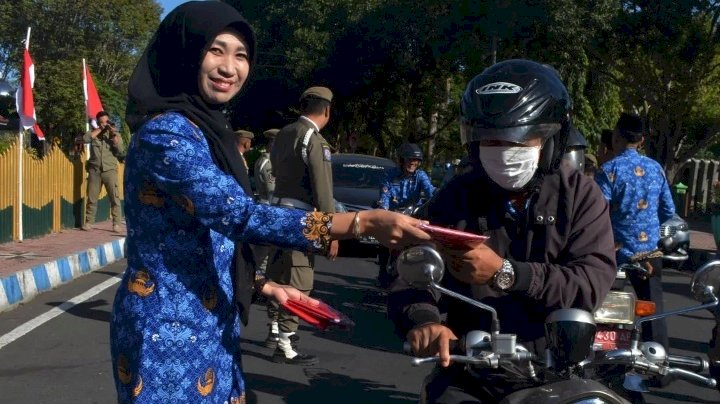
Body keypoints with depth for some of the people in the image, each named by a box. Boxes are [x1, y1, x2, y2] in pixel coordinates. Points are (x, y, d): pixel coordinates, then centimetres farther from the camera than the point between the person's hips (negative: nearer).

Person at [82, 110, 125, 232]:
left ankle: (116, 223, -6)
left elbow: (121, 152, -4)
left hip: (110, 170, -1)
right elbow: (85, 139, -9)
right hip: (94, 170, 2)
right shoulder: (94, 133, 13)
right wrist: (99, 129, -5)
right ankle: (89, 222, 12)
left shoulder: (115, 135, 9)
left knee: (114, 198, -8)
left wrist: (114, 135, -10)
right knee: (91, 198, 4)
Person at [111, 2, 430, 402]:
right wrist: (365, 222, -33)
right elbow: (239, 215, -30)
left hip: (209, 326, 9)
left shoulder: (207, 129, 10)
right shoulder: (166, 132, -19)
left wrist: (263, 286, 8)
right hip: (169, 331, -9)